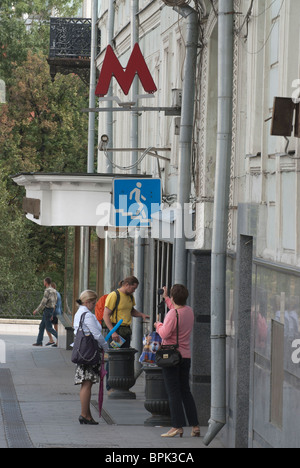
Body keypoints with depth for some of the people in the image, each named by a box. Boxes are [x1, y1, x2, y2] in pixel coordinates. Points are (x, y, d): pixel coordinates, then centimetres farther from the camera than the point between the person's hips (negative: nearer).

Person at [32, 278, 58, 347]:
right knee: (41, 326, 13)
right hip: (51, 310, 9)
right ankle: (39, 342, 14)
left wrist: (36, 311, -10)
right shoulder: (54, 291, 12)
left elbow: (43, 303, -20)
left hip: (47, 310, -9)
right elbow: (54, 303, 16)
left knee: (49, 328, -5)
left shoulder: (47, 291, -17)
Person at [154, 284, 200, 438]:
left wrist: (158, 325, -3)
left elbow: (165, 333, -23)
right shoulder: (189, 311, 6)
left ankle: (178, 426, -7)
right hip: (186, 356, 7)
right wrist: (166, 298, 34)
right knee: (185, 391, 14)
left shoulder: (172, 314, -18)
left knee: (173, 393, -4)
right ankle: (195, 426, 12)